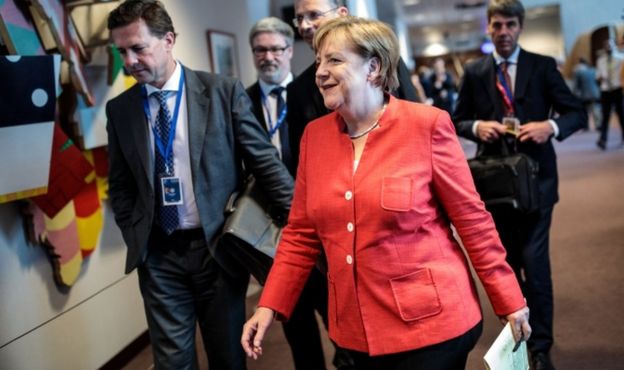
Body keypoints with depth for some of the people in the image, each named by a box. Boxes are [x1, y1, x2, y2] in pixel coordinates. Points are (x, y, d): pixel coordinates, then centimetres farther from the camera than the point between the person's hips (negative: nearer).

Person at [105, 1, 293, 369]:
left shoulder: (223, 91, -6)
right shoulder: (120, 109, 4)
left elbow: (266, 162, -4)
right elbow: (120, 185, 12)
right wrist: (135, 238, 2)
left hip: (217, 247, -2)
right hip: (158, 256, 2)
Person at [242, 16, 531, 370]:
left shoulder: (427, 124, -11)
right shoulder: (315, 135, 2)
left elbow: (472, 219, -6)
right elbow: (302, 233, 7)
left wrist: (510, 301, -2)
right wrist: (270, 306, 0)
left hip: (431, 321, -4)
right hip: (358, 329, 5)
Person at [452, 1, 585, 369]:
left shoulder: (543, 65, 0)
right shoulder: (474, 72, 5)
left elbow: (577, 112, 0)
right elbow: (458, 120, 9)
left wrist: (551, 126, -20)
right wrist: (477, 126, -12)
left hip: (535, 177, -2)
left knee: (534, 262, -8)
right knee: (508, 262, 14)